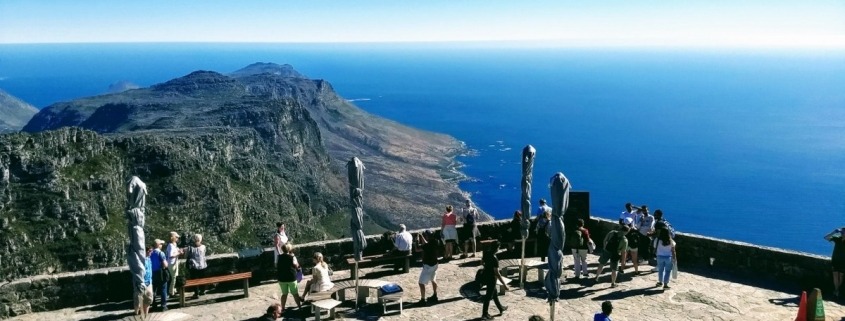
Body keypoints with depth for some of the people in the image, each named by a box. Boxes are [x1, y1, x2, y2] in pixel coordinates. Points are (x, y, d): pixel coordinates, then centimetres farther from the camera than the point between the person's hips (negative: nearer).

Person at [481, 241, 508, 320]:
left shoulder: (486, 253, -7)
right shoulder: (494, 259, -31)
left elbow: (482, 261, 12)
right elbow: (497, 274, -31)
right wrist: (504, 284, -26)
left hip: (486, 276, 9)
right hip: (491, 279, -9)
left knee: (495, 292, 26)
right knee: (489, 296, 7)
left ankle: (501, 308, 44)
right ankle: (485, 315, 19)